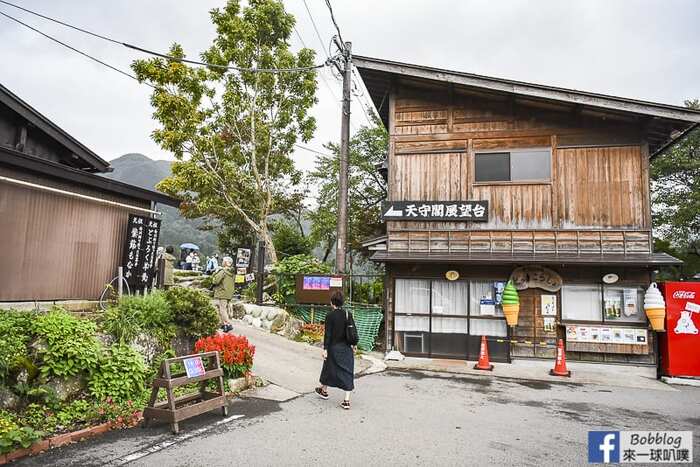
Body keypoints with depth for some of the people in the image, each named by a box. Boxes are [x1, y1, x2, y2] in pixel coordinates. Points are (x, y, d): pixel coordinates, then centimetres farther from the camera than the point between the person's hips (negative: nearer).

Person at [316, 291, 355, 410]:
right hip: (347, 348, 3)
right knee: (347, 372, 5)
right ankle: (346, 400, 2)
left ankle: (324, 391, 40)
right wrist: (353, 345, 14)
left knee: (328, 368, 18)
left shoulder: (330, 316, -13)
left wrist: (325, 349, -9)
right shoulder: (348, 315, -1)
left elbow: (327, 334, -13)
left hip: (334, 348, -3)